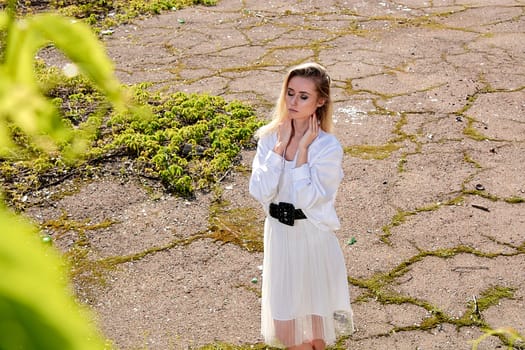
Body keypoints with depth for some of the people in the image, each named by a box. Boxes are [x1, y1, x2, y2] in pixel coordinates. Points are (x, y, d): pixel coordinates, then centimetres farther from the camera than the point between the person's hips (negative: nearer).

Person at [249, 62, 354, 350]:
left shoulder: (328, 147, -16)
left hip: (313, 235, -4)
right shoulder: (270, 136, -4)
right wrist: (280, 146, -17)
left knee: (314, 305, 13)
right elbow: (260, 192, -15)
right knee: (284, 309, 14)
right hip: (279, 232, 4)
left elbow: (307, 199, -23)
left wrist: (302, 149, -21)